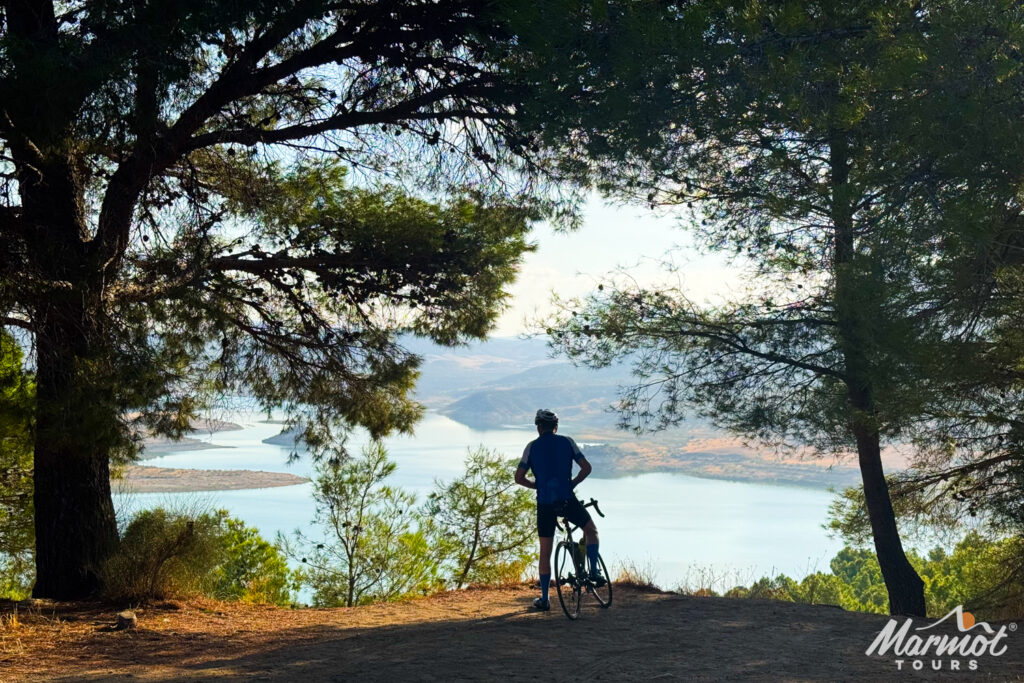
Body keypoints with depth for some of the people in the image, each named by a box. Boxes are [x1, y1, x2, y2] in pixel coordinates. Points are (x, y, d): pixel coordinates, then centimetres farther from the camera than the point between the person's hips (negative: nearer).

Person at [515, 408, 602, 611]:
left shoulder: (532, 446, 5)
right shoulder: (567, 442, 5)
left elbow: (519, 477, 1)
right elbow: (586, 468, -1)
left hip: (544, 504, 1)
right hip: (567, 500, -1)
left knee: (545, 553, 11)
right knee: (591, 530, 25)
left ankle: (544, 599, 14)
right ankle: (594, 571, 10)